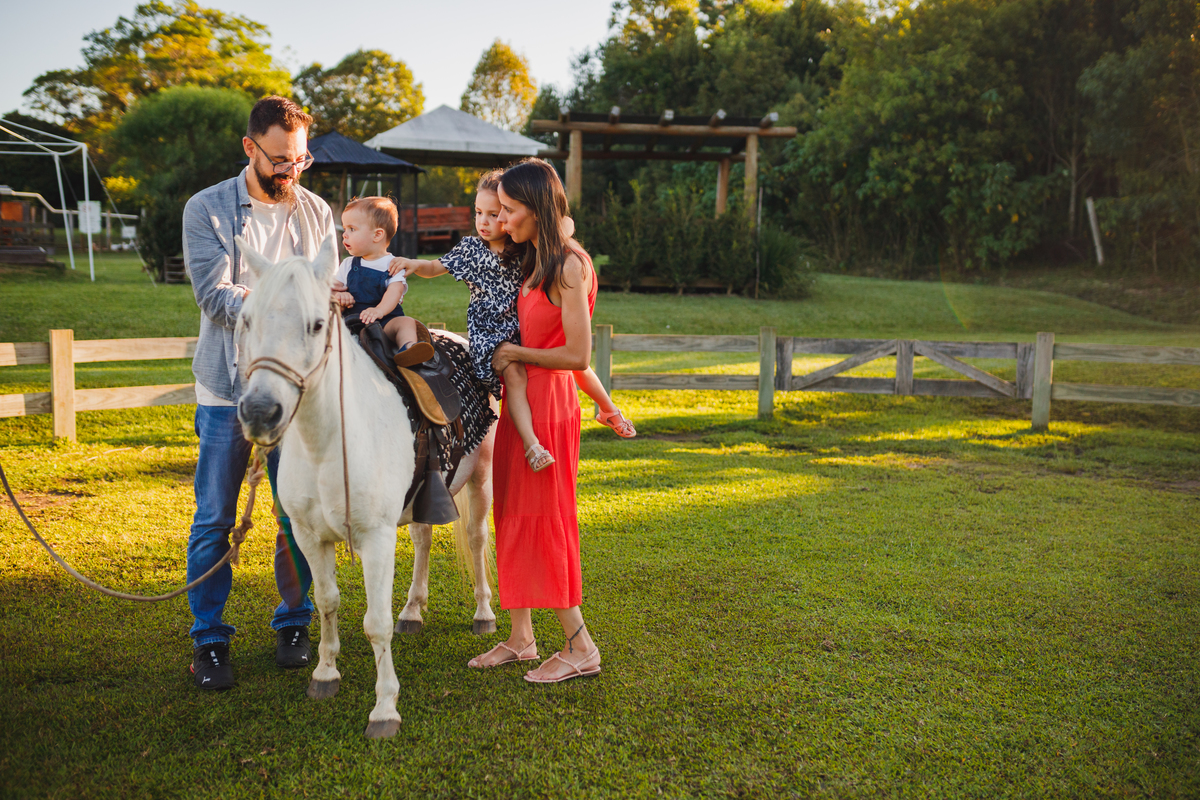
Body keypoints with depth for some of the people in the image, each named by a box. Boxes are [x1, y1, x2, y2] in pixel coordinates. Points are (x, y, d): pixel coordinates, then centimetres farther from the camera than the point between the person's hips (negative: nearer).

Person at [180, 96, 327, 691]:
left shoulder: (317, 212, 8)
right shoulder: (206, 209, -1)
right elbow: (214, 295, -12)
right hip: (228, 387, -2)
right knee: (215, 519, 3)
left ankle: (294, 623, 25)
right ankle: (209, 639, 16)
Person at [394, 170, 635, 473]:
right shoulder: (470, 249, -1)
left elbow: (566, 225, 2)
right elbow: (434, 268, 6)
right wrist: (414, 264, -13)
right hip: (491, 329, -2)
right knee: (514, 372, -26)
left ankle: (608, 410, 32)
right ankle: (531, 444, -30)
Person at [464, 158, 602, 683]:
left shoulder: (568, 266, -16)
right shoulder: (534, 263, 12)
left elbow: (578, 355, -20)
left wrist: (515, 354, -9)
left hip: (549, 403, -9)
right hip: (519, 401, 9)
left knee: (543, 519, -3)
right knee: (513, 516, 12)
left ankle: (580, 646, 8)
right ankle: (521, 638, 22)